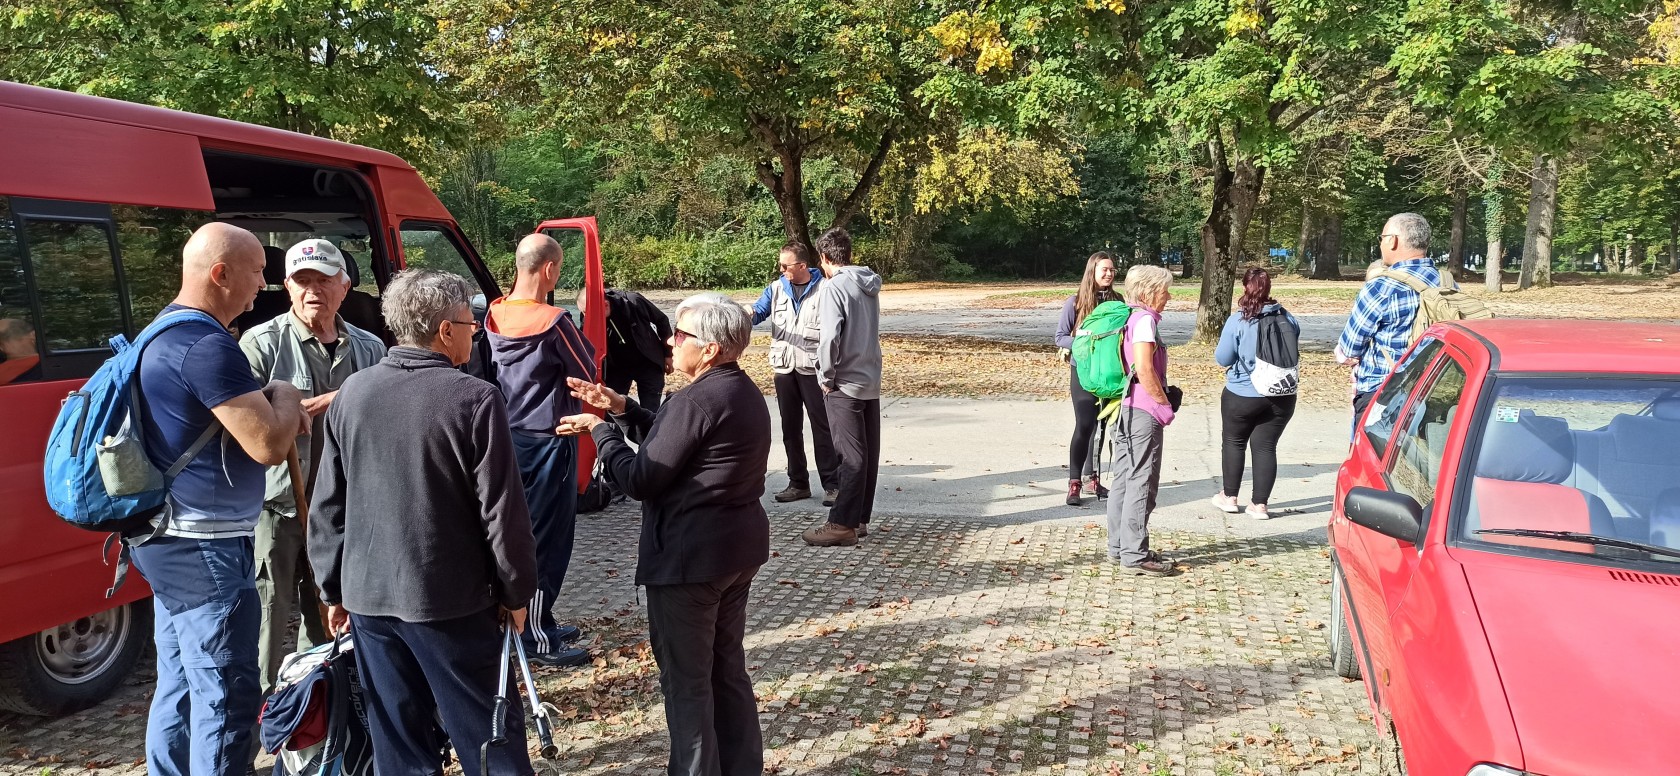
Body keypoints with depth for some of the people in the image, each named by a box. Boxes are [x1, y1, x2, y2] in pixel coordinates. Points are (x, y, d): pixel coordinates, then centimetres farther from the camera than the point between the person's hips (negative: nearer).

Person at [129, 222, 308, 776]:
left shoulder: (166, 332, 13)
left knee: (179, 687, 19)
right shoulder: (207, 346, -21)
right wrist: (284, 396, -5)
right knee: (226, 697, -3)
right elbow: (268, 445, -24)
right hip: (205, 549, -11)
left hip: (170, 540, 11)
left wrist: (279, 408, 6)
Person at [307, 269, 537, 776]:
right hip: (451, 598, -5)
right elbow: (501, 509, -13)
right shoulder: (474, 399, -15)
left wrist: (333, 589, 16)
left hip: (368, 595, 5)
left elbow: (327, 504, 7)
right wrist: (516, 590, 0)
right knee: (486, 734, 8)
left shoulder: (352, 393, 2)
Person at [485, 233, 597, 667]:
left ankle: (537, 624, 28)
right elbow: (587, 373, -8)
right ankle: (539, 639, 8)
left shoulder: (495, 315, 2)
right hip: (547, 440, -8)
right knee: (548, 538, 1)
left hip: (509, 435, 8)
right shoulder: (554, 321, -20)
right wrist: (582, 341, 9)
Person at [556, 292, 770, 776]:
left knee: (686, 679, 5)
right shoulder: (742, 391, 9)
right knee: (727, 667, 20)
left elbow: (640, 479, -19)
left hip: (689, 557, -10)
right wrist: (621, 409, 9)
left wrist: (600, 430, -6)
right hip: (737, 548, 10)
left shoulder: (697, 400, -22)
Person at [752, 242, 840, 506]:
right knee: (790, 429, 10)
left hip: (814, 369, -4)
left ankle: (832, 484, 5)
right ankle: (798, 483, 20)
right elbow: (756, 312, -1)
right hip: (784, 369, 5)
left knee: (822, 427, -1)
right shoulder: (776, 289, 7)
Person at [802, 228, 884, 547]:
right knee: (868, 453, 10)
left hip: (845, 384, -8)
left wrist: (826, 377, -10)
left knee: (851, 456, -5)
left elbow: (830, 337, -21)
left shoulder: (834, 287, -14)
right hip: (871, 380, 8)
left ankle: (842, 525, 1)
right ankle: (860, 520, 19)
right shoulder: (869, 285, 10)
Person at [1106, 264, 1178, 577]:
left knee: (1124, 479, 14)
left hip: (1124, 410, 10)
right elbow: (1144, 369, -21)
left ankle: (1119, 547, 21)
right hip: (1143, 412, -10)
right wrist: (1164, 403, -10)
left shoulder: (1128, 318, 14)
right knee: (1141, 483, -4)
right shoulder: (1144, 319, -14)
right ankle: (1135, 554, 1)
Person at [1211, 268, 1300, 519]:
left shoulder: (1237, 321, -14)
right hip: (1282, 396, 3)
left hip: (1243, 396, -3)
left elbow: (1222, 358, -9)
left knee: (1234, 442, 16)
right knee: (1266, 446, 8)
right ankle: (1259, 504, 9)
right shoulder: (1288, 319, -1)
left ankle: (1229, 497, 24)